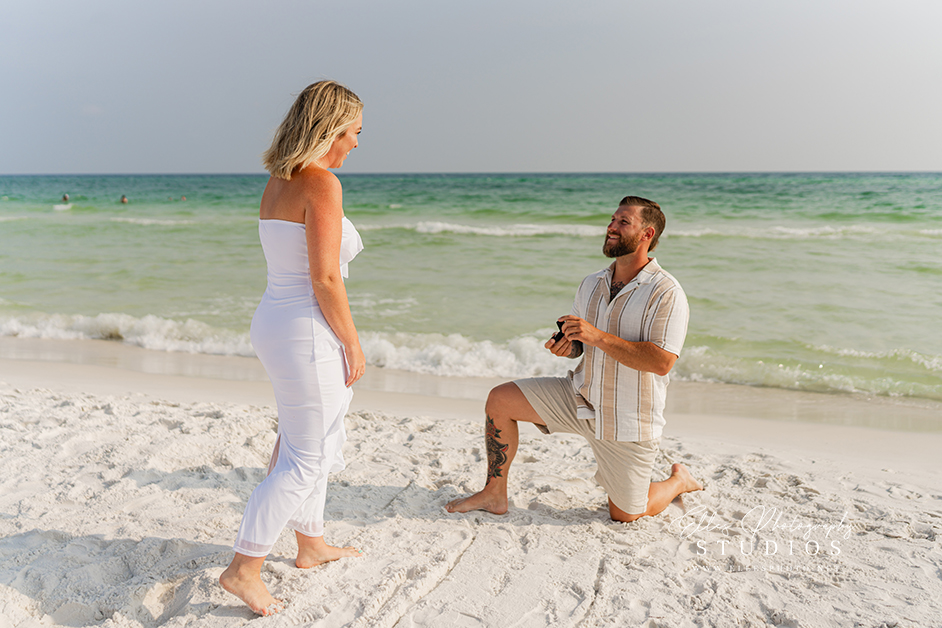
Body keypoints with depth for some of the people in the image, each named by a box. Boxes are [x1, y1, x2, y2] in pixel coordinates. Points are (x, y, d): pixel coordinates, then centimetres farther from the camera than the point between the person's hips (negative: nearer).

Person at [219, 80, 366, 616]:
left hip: (276, 323, 10)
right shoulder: (322, 183, -17)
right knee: (307, 460, 3)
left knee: (317, 443, 22)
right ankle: (244, 569, 12)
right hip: (307, 331, -10)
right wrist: (353, 344, -11)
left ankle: (312, 544, 38)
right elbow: (324, 279, -21)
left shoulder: (278, 182, 11)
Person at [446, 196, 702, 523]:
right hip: (579, 398, 6)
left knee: (623, 515, 5)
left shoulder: (667, 293, -16)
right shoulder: (592, 284, 5)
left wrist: (598, 337, -29)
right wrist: (564, 344, -11)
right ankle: (494, 494, 7)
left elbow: (662, 361, -26)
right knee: (500, 399, -7)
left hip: (628, 421, -5)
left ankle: (679, 480, 35)